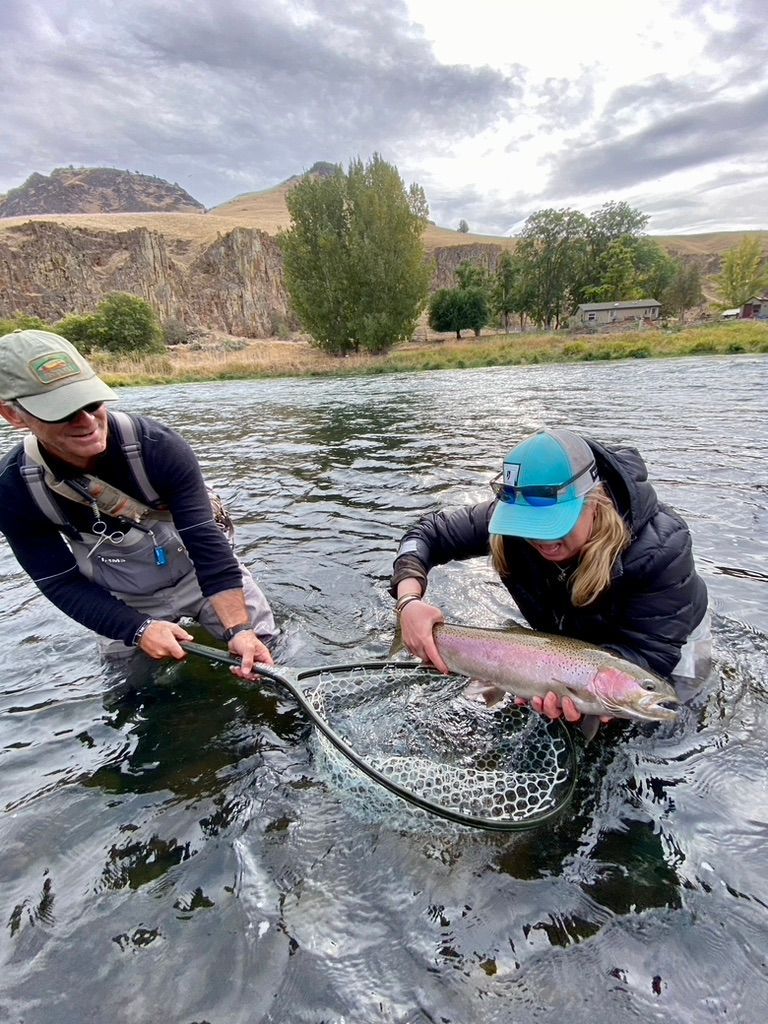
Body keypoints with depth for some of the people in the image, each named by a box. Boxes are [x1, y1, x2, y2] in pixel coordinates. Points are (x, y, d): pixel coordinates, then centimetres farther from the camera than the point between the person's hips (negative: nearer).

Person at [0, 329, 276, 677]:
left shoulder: (159, 446, -30)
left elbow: (206, 543, -29)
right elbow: (62, 582, -14)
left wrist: (238, 629, -38)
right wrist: (138, 630, -28)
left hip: (201, 570, -2)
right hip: (124, 603, 2)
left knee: (267, 654, 10)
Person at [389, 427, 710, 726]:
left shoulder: (661, 546, -40)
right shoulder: (511, 516, -31)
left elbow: (650, 649, -37)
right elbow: (430, 532, -22)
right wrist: (409, 600, -40)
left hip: (668, 640, -2)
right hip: (575, 639, 3)